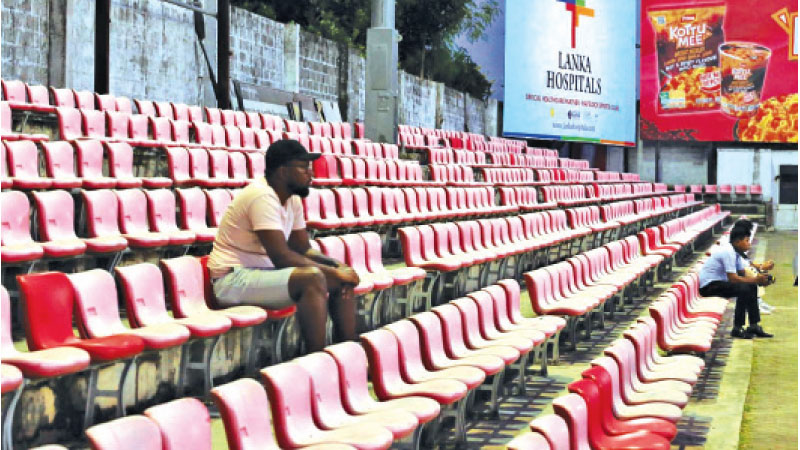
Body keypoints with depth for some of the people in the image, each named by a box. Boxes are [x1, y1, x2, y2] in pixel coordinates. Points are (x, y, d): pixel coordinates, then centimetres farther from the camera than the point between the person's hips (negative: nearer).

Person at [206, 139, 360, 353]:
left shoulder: (292, 199, 10)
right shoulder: (262, 196, -21)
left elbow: (304, 249, 15)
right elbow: (282, 257, -26)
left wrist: (338, 266, -4)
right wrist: (333, 271, -19)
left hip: (264, 272, 10)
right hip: (234, 280, -10)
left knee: (344, 279, 3)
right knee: (312, 278, -31)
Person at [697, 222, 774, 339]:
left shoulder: (736, 252, 9)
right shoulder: (728, 252, -21)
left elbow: (743, 275, 10)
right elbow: (733, 278, -26)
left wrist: (759, 279, -8)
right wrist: (755, 279, -21)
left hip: (719, 282, 11)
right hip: (708, 286, -11)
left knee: (752, 287, 10)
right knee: (744, 289, -26)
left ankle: (754, 326, 11)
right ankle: (737, 329, -17)